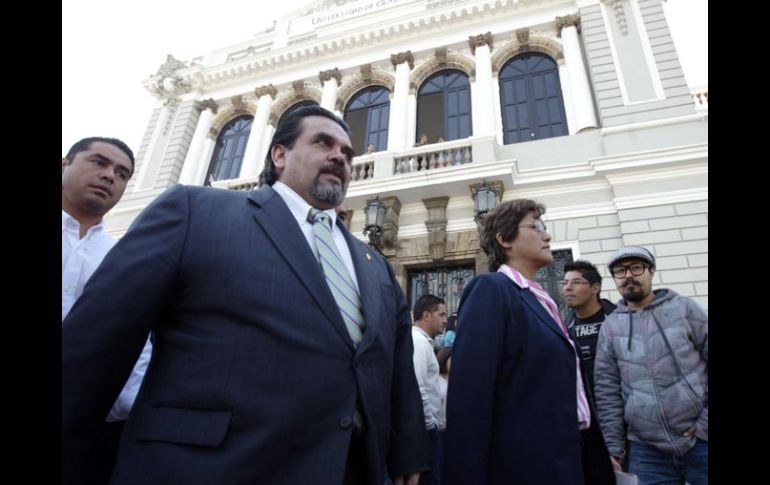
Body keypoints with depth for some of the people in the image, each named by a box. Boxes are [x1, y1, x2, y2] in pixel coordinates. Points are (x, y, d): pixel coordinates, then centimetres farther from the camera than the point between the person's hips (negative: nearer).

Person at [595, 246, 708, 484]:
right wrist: (614, 445, 0)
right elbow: (607, 390, 3)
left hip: (701, 440, 0)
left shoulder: (684, 309, 1)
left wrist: (707, 420, -6)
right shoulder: (610, 327, 3)